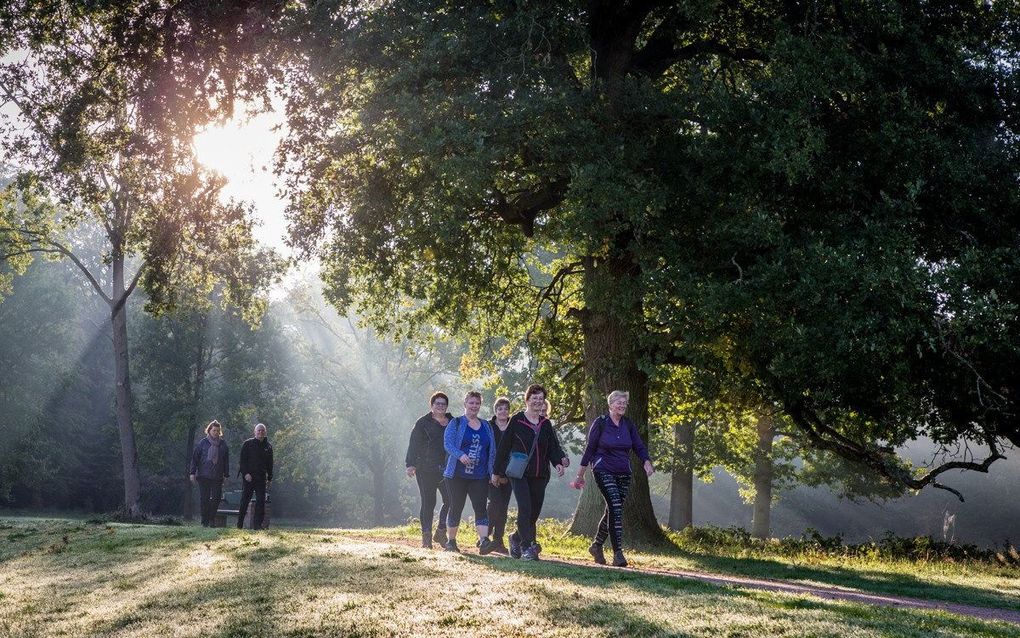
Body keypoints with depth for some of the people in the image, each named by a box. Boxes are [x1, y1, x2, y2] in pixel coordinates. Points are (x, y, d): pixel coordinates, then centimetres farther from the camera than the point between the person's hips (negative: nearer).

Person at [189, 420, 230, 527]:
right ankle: (205, 521, 7)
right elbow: (195, 457, 3)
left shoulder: (223, 444, 9)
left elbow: (226, 461, 12)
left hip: (218, 477, 2)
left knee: (216, 498, -5)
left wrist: (226, 474, 8)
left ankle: (212, 519, 9)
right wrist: (192, 473, -3)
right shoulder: (202, 443, 3)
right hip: (203, 476, -2)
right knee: (205, 499, 0)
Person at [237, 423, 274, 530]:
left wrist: (269, 479, 12)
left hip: (261, 478, 3)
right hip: (248, 477, -3)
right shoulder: (247, 444, 2)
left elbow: (270, 464, 16)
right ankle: (239, 524, 6)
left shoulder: (268, 446, 11)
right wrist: (245, 473, -14)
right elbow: (242, 460, -3)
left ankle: (257, 524, -1)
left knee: (261, 501, -3)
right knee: (244, 500, -1)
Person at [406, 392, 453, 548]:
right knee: (428, 503, 0)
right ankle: (426, 536, 6)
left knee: (450, 500, -8)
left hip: (446, 469, 3)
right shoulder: (423, 423, 4)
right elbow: (414, 444, -1)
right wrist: (410, 464, -10)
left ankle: (441, 532, 6)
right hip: (426, 470, -3)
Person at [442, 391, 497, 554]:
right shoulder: (456, 423, 2)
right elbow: (448, 443, -12)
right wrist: (461, 455, -30)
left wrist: (492, 473, 9)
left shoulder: (487, 426, 14)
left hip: (480, 477, 2)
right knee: (456, 508, 4)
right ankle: (451, 541, 18)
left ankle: (484, 541, -21)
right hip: (458, 475, -2)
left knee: (480, 507, -11)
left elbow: (492, 451, 16)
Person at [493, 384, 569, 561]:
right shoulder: (516, 420, 0)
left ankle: (516, 538, 30)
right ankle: (528, 546, -16)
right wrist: (498, 471, 2)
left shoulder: (546, 424, 13)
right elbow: (504, 447, 2)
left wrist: (558, 462, -11)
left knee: (534, 512, 6)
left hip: (540, 475, 5)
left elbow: (553, 447, 10)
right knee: (525, 508, -18)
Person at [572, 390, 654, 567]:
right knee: (616, 507, -19)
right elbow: (589, 449, -1)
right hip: (604, 471, -5)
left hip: (623, 474, 5)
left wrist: (647, 462, -16)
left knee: (612, 511, 8)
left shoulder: (628, 425, 8)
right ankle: (617, 553, -20)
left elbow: (639, 446, 5)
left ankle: (596, 545, 28)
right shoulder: (600, 423, -5)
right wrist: (580, 475, 1)